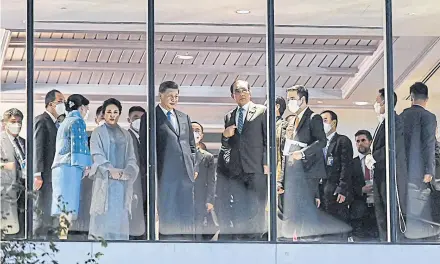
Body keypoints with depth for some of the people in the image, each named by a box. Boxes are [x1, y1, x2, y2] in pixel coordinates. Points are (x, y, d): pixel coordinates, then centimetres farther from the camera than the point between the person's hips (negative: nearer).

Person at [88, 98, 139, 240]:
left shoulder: (125, 135, 16)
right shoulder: (98, 132, 6)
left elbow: (131, 158, 9)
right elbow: (97, 155, -5)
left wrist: (126, 172, -11)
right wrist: (111, 170, -19)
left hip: (123, 182, 3)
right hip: (104, 180, -3)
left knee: (120, 216, -2)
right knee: (104, 216, -9)